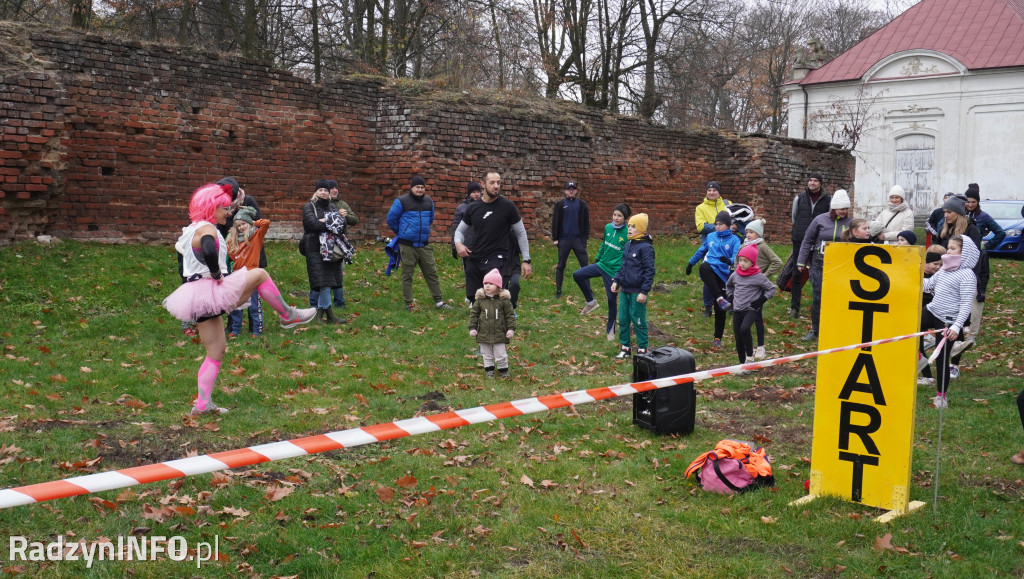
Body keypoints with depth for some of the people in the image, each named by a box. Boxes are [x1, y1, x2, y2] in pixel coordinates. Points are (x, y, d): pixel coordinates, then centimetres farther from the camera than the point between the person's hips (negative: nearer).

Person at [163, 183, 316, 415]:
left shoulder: (192, 229, 19)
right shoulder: (207, 228, -13)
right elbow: (209, 252, -35)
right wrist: (217, 274, -19)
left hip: (198, 298, 10)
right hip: (210, 291, -10)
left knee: (215, 353, 13)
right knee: (259, 274, -2)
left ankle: (202, 404, 10)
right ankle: (288, 315, 8)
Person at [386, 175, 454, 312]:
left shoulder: (429, 201, 9)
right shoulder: (402, 201, -8)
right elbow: (391, 220, 1)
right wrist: (401, 233, 10)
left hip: (424, 245, 5)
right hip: (407, 245, -5)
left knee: (432, 272, 6)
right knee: (407, 275, 2)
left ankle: (439, 301, 12)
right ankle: (409, 304, 10)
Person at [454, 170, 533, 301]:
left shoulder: (508, 206, -1)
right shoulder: (473, 208, 8)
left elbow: (521, 233, 6)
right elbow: (460, 230, 20)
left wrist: (526, 260, 2)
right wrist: (458, 243, -3)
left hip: (498, 260, -4)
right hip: (474, 260, 4)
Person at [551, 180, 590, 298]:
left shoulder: (582, 204, 4)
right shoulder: (560, 204, 2)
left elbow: (586, 222, 6)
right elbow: (555, 221, 1)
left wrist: (585, 237, -1)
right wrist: (555, 238, -3)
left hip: (578, 239, 0)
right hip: (564, 240, 0)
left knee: (585, 265, 0)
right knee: (561, 266, 6)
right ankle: (558, 291, 14)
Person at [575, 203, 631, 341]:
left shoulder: (627, 234, -17)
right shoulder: (608, 228, 0)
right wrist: (596, 260, 22)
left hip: (614, 271, -6)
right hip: (601, 265, 6)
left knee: (612, 300, 5)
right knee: (577, 275, -6)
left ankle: (610, 330, 23)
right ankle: (590, 302, 13)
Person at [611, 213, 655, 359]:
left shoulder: (646, 247, -12)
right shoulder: (628, 245, 12)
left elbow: (649, 271, -13)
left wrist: (644, 291, -16)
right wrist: (616, 280, 11)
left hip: (637, 292, -7)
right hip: (625, 290, 8)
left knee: (638, 321, 2)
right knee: (623, 320, 12)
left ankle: (642, 349, 14)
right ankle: (625, 347, 23)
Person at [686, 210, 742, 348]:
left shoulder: (734, 240, 4)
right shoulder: (711, 237, 16)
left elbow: (737, 256, -11)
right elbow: (701, 251, 32)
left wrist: (729, 261, -34)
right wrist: (691, 263, 38)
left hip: (723, 274, -1)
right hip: (709, 271, 1)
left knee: (720, 309, 1)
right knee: (704, 266, -39)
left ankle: (718, 338, 17)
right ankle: (720, 299, -43)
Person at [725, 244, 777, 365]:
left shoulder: (758, 277, -9)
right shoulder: (735, 275, 6)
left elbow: (771, 289, -1)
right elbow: (728, 286, 27)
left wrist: (760, 301, -10)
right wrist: (730, 298, 15)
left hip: (751, 310, -5)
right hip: (737, 310, 5)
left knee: (744, 329, -30)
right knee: (738, 339, 4)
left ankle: (750, 355, -9)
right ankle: (743, 364, 16)